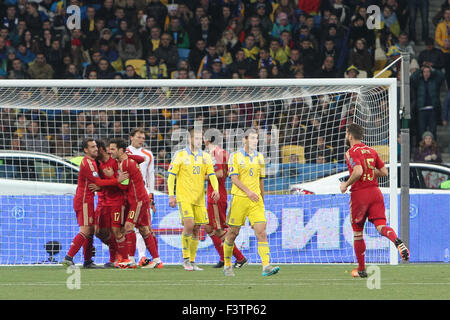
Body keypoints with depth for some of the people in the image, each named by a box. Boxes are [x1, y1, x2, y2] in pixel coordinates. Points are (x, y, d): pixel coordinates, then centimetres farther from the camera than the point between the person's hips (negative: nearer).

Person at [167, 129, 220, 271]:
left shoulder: (205, 157, 10)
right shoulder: (180, 155, -2)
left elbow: (212, 175, 4)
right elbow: (171, 176, -2)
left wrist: (216, 189, -15)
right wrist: (171, 195, -10)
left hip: (199, 198, 5)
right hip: (184, 197, -5)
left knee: (196, 229, 5)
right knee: (189, 225, -19)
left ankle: (192, 262, 13)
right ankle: (186, 258, -7)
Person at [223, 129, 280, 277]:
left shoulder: (259, 157, 13)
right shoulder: (235, 157, -2)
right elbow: (234, 178, -10)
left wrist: (262, 200, 21)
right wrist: (248, 191, -22)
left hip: (256, 200, 3)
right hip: (239, 198, -3)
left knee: (261, 232, -11)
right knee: (233, 233, 4)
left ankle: (266, 266, -20)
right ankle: (227, 266, 21)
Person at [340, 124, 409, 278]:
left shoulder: (351, 153, -8)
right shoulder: (371, 151, 12)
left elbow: (358, 172, -23)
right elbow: (384, 172, 13)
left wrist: (346, 185, -9)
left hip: (359, 194, -5)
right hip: (375, 192, 5)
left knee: (357, 232, 10)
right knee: (381, 226, -7)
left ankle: (361, 269, 17)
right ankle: (397, 241, -41)